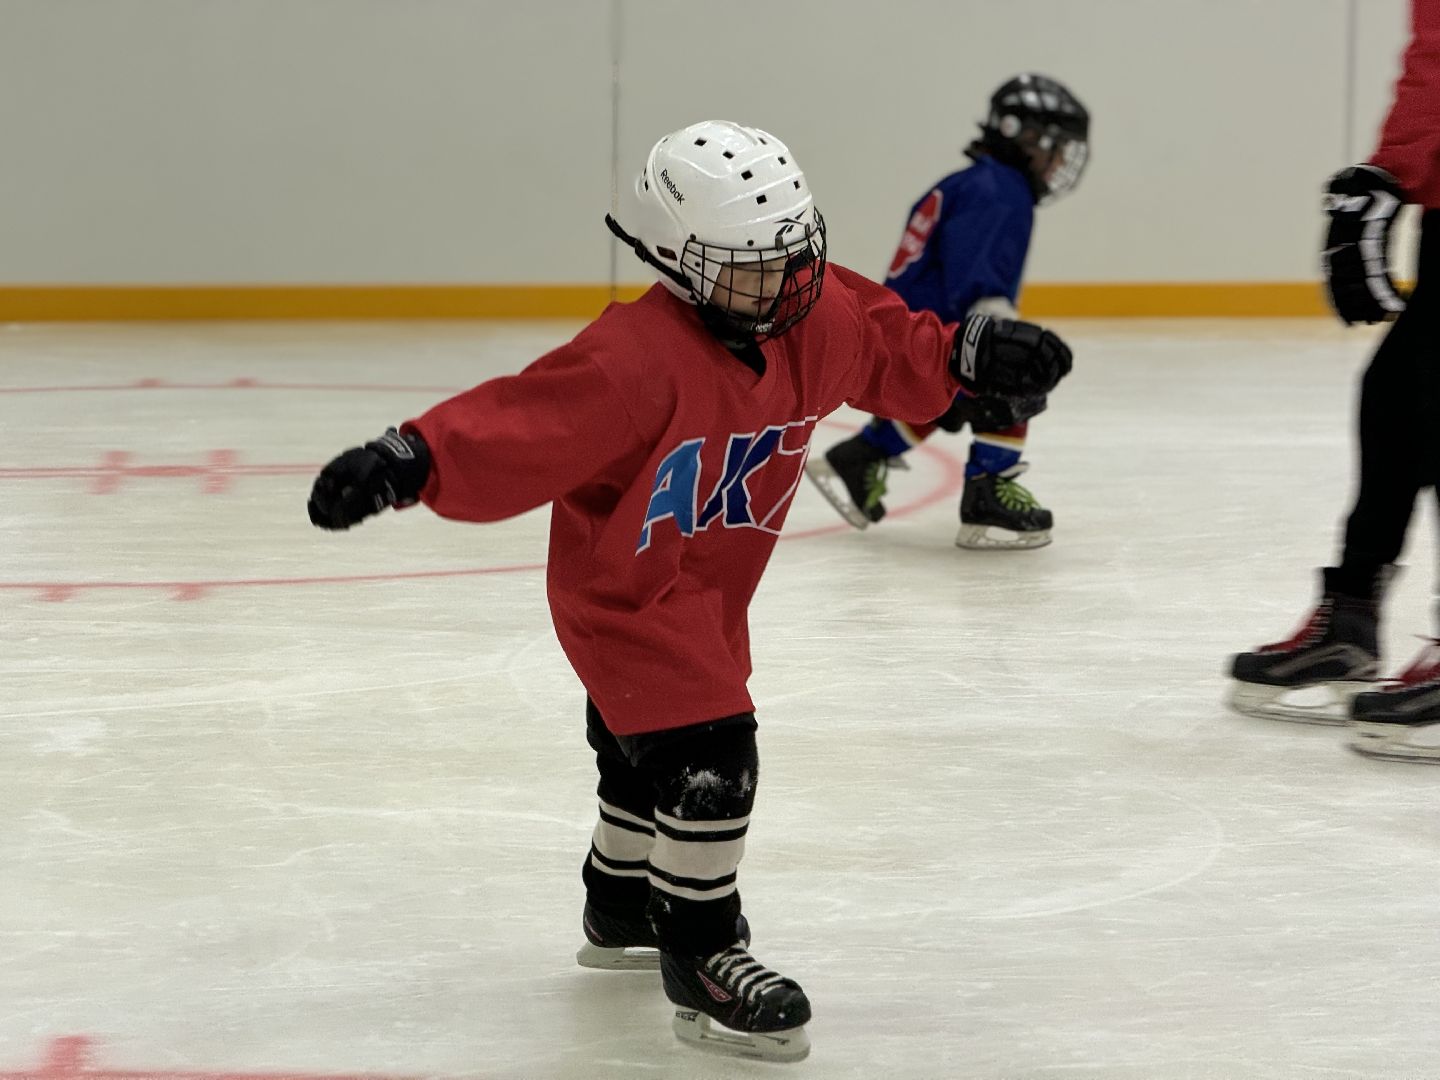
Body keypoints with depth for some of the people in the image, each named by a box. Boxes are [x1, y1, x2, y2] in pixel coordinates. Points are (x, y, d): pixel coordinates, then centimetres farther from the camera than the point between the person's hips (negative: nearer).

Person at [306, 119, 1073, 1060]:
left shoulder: (819, 321, -10)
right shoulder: (634, 357, -33)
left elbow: (890, 349, 11)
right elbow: (520, 426, -38)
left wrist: (970, 355, 5)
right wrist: (409, 461, -49)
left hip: (711, 596, 8)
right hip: (619, 590, -8)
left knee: (650, 758, 27)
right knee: (711, 760, -19)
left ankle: (621, 909, 51)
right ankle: (700, 961, -3)